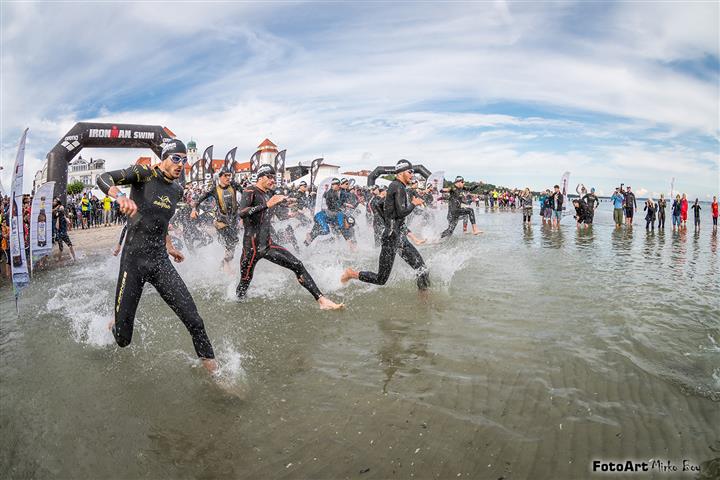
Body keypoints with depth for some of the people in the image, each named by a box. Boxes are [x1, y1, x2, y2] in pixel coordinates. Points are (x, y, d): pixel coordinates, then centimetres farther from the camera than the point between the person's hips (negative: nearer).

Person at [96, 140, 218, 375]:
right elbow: (103, 178, -17)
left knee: (193, 320, -10)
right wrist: (120, 196, -37)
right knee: (123, 339, 4)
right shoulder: (144, 173, -4)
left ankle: (210, 365, 8)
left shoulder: (177, 190, 12)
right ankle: (116, 326, 42)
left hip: (160, 261, 4)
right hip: (133, 260, -4)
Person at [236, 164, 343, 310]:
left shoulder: (270, 194, 12)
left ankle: (322, 300, -5)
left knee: (298, 266, -5)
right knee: (245, 283, 2)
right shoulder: (250, 191, -9)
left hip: (268, 245, 6)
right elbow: (242, 213, -29)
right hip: (252, 246, -6)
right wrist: (267, 205, -32)